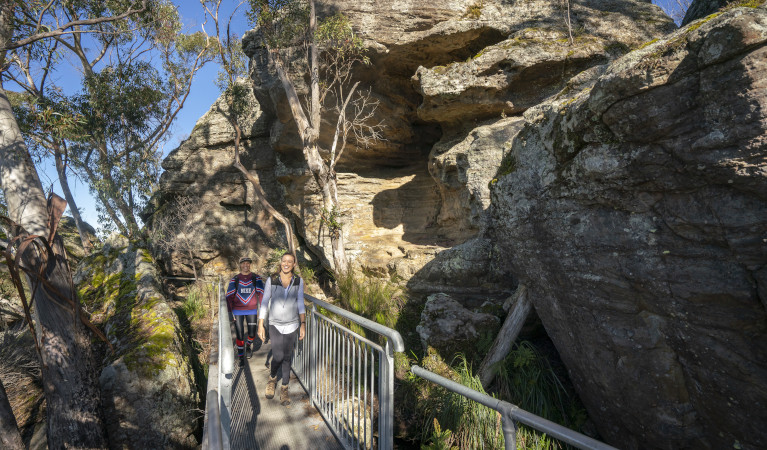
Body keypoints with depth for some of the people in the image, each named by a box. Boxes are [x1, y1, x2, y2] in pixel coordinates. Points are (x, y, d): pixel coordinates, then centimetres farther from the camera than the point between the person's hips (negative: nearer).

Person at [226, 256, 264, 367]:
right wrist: (230, 312, -7)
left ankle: (249, 346, 41)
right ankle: (241, 357, 22)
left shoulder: (256, 278, -3)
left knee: (252, 334, 7)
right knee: (239, 335, 2)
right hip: (238, 311, 0)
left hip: (251, 311, 0)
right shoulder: (234, 279, -2)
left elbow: (261, 294, -4)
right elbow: (229, 296, -2)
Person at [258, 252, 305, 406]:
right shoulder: (271, 280, -6)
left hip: (292, 325, 1)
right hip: (275, 325, -1)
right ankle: (272, 378, 27)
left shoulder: (298, 281, -2)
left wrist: (303, 324, -3)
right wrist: (260, 325, -4)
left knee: (287, 357, 7)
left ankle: (284, 389, 25)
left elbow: (300, 304, 2)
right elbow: (264, 302, -3)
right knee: (278, 356, -6)